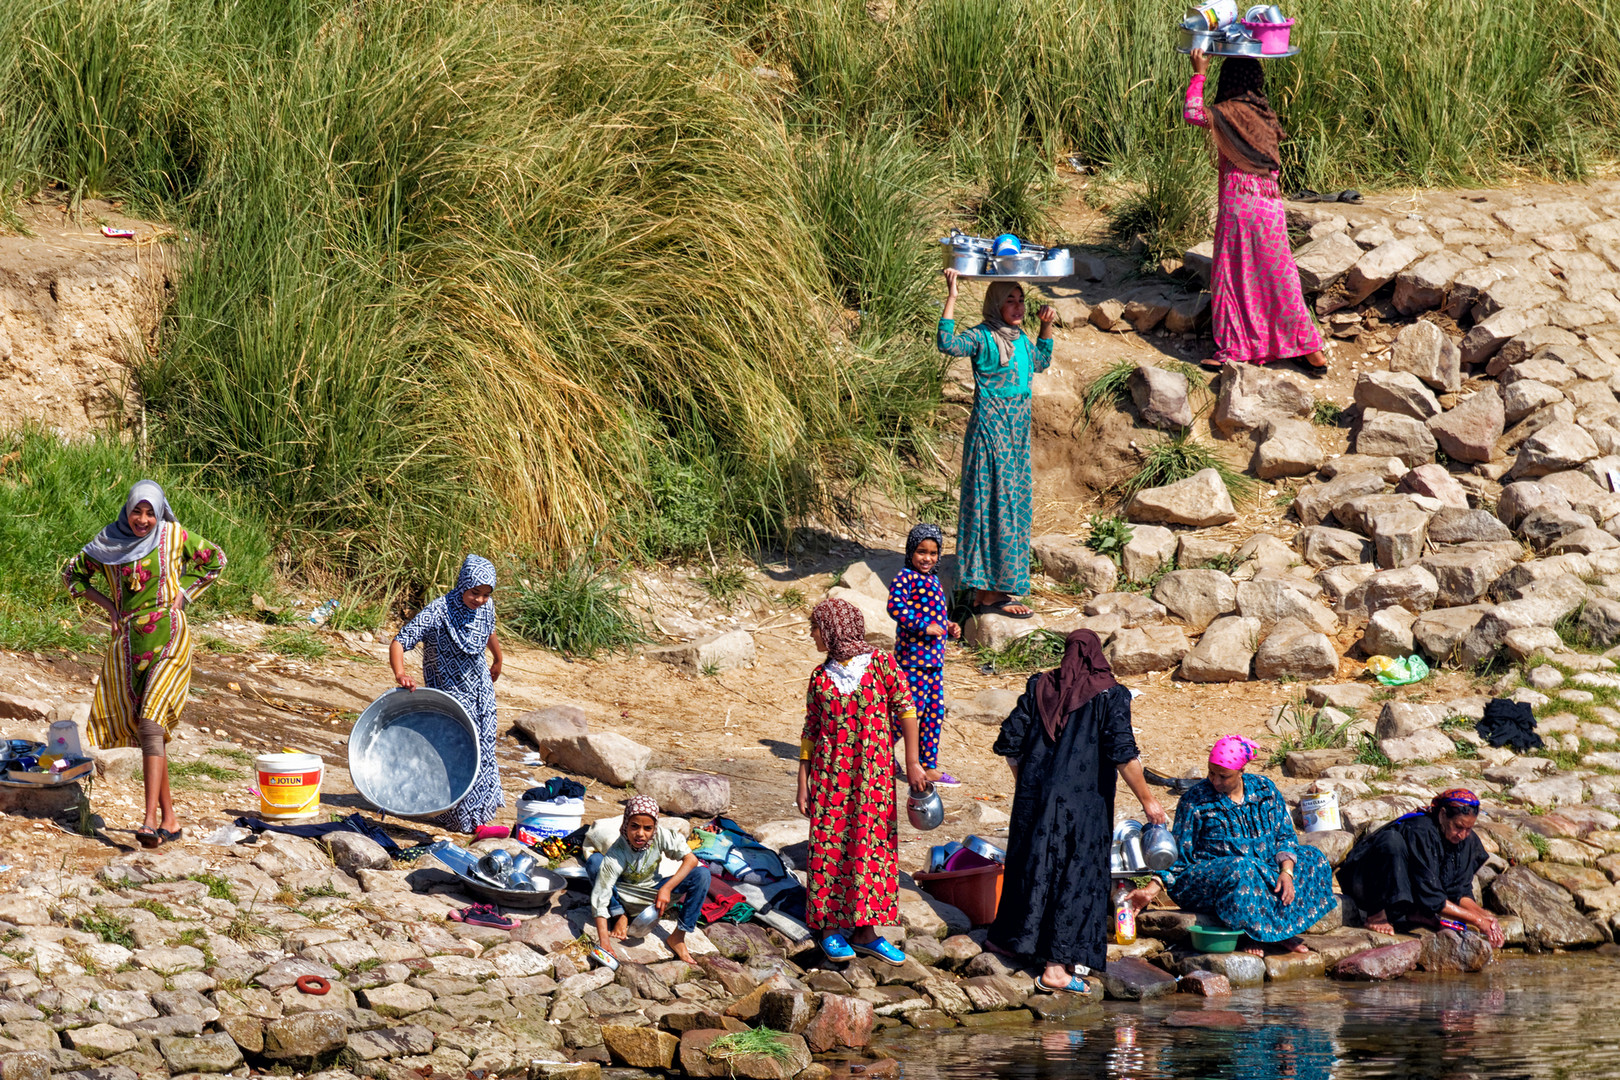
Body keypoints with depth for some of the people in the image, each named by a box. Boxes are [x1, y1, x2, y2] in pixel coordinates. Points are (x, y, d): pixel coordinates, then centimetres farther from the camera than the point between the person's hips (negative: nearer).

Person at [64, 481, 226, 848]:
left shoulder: (173, 535, -2)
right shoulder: (109, 542, 3)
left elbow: (213, 559, 14)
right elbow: (73, 573, 18)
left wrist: (182, 595, 3)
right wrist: (107, 605, 5)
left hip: (169, 639, -4)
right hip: (129, 643, 4)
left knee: (151, 723, -19)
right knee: (144, 732, 7)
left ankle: (150, 819, -25)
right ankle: (169, 819, 17)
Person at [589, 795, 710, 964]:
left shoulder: (660, 835, -21)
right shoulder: (616, 854, -30)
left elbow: (691, 859, -20)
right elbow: (601, 898, -34)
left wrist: (666, 888, -32)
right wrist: (604, 942, -44)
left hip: (651, 896, 3)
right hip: (623, 898, -3)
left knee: (702, 874, -20)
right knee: (594, 861, -29)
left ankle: (678, 937, -14)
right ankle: (620, 917, -14)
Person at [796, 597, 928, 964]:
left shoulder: (881, 664, -3)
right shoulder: (821, 676, 5)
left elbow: (906, 711, -3)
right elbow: (810, 731, 8)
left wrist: (912, 763, -6)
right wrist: (803, 782, 5)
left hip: (873, 775, -1)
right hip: (829, 775, 2)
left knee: (872, 845, 1)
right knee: (830, 846, 1)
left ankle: (863, 931, 7)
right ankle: (830, 928, 8)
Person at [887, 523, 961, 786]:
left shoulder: (932, 579, 17)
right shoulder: (906, 577, -11)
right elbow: (895, 607, -24)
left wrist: (949, 627, 11)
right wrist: (923, 626, -25)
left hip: (934, 656, 9)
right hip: (914, 654, -9)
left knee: (935, 712, 10)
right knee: (914, 707, -10)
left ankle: (929, 767, 17)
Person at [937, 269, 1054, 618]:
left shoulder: (1020, 338, 11)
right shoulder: (983, 337, -13)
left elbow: (1040, 363, 31)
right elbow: (948, 344, -33)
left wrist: (1046, 326, 20)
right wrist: (952, 297, -34)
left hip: (1017, 432, 9)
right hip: (990, 430, -9)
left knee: (1013, 505, 12)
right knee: (994, 503, -8)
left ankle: (994, 589, 21)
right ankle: (987, 596, -6)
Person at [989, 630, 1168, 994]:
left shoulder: (1039, 688, 5)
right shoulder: (1110, 695, -5)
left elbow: (1010, 742, 6)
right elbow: (1122, 753, -14)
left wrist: (1025, 781, 22)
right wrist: (1146, 799, -6)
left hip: (1035, 796, 3)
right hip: (1083, 801, -3)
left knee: (1036, 871, 15)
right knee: (1075, 879, 2)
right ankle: (1057, 967, 0)